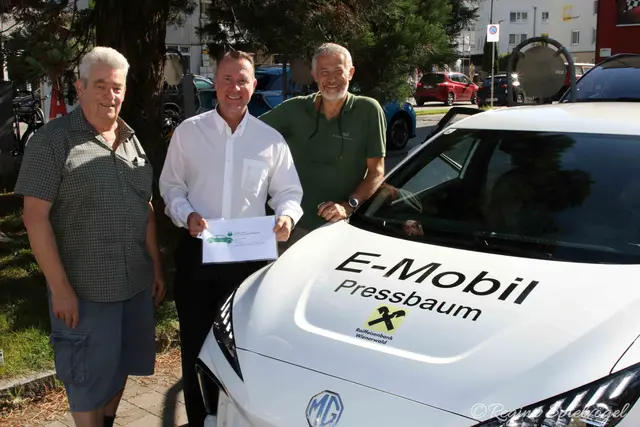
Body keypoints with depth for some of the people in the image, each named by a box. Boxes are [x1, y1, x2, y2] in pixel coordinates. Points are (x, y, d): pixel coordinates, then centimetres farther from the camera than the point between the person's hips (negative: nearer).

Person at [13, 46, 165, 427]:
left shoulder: (132, 140, 9)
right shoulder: (53, 140, -11)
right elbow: (36, 218, -14)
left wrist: (157, 267, 11)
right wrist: (60, 288, -17)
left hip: (136, 282, 6)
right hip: (84, 289, -6)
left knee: (120, 365, 18)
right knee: (90, 375, 7)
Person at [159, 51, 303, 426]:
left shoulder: (271, 139, 4)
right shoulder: (188, 131, 2)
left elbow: (288, 192, 7)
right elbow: (171, 186, 6)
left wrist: (287, 216, -15)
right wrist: (187, 215, -13)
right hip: (196, 252, 0)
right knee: (195, 344, 10)